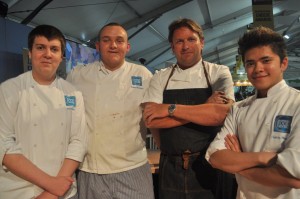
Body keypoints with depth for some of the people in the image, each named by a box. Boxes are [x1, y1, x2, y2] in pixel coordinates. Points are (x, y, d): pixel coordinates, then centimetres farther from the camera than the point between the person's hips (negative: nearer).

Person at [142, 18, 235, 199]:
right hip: (170, 167, 2)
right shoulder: (161, 78, 2)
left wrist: (170, 109, -18)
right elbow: (152, 120, -12)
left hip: (207, 164, -1)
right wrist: (205, 107, -16)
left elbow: (222, 114, -19)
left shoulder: (219, 73, -3)